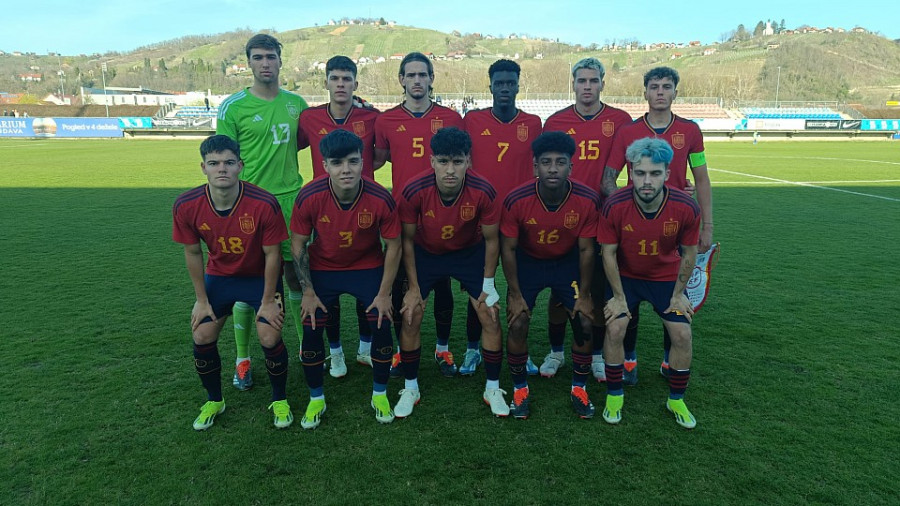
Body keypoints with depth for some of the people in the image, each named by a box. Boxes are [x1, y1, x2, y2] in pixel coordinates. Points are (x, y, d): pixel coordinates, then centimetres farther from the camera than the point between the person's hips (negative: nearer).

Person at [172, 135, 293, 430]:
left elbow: (272, 254, -18)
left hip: (260, 276, -3)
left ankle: (279, 400, 14)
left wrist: (268, 301, -12)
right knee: (202, 337, -4)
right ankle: (214, 401, 24)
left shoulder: (264, 204, -30)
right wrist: (201, 300, 0)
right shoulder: (186, 206, -20)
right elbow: (192, 253, -5)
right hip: (219, 276, 3)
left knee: (270, 338, -14)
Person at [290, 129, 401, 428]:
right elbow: (298, 244, -10)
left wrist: (384, 293, -11)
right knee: (311, 329, -6)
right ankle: (316, 399, 17)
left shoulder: (380, 199, -26)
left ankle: (380, 394, 15)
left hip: (368, 267, 0)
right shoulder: (310, 197, -24)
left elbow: (393, 246, -12)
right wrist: (308, 292, -9)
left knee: (381, 326, -9)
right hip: (322, 269, 1)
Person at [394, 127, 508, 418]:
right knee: (410, 317, -5)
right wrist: (414, 287, -10)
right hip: (425, 252, 0)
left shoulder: (483, 192, -29)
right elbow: (407, 239, -13)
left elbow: (491, 239, -12)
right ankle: (410, 388, 17)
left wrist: (488, 285, -7)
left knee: (490, 316, -4)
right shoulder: (414, 191, -30)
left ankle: (493, 389, 16)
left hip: (470, 252, 0)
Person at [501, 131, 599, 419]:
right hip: (527, 262, -1)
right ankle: (520, 389, 12)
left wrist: (584, 295, -7)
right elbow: (508, 248, -14)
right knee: (517, 325, -11)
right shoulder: (517, 200, -27)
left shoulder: (587, 200, -24)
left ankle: (579, 388, 16)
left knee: (584, 323, -6)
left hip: (567, 262, 1)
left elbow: (586, 250, -11)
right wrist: (515, 294, -12)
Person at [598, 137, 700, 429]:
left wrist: (678, 294, -2)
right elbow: (608, 253, -14)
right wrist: (619, 297, -10)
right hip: (625, 275, -1)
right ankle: (614, 396, 9)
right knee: (615, 328, -14)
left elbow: (689, 253, -7)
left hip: (667, 276, 1)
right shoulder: (615, 206, -27)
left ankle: (676, 400, 19)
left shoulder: (686, 208, -24)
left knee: (682, 334, -5)